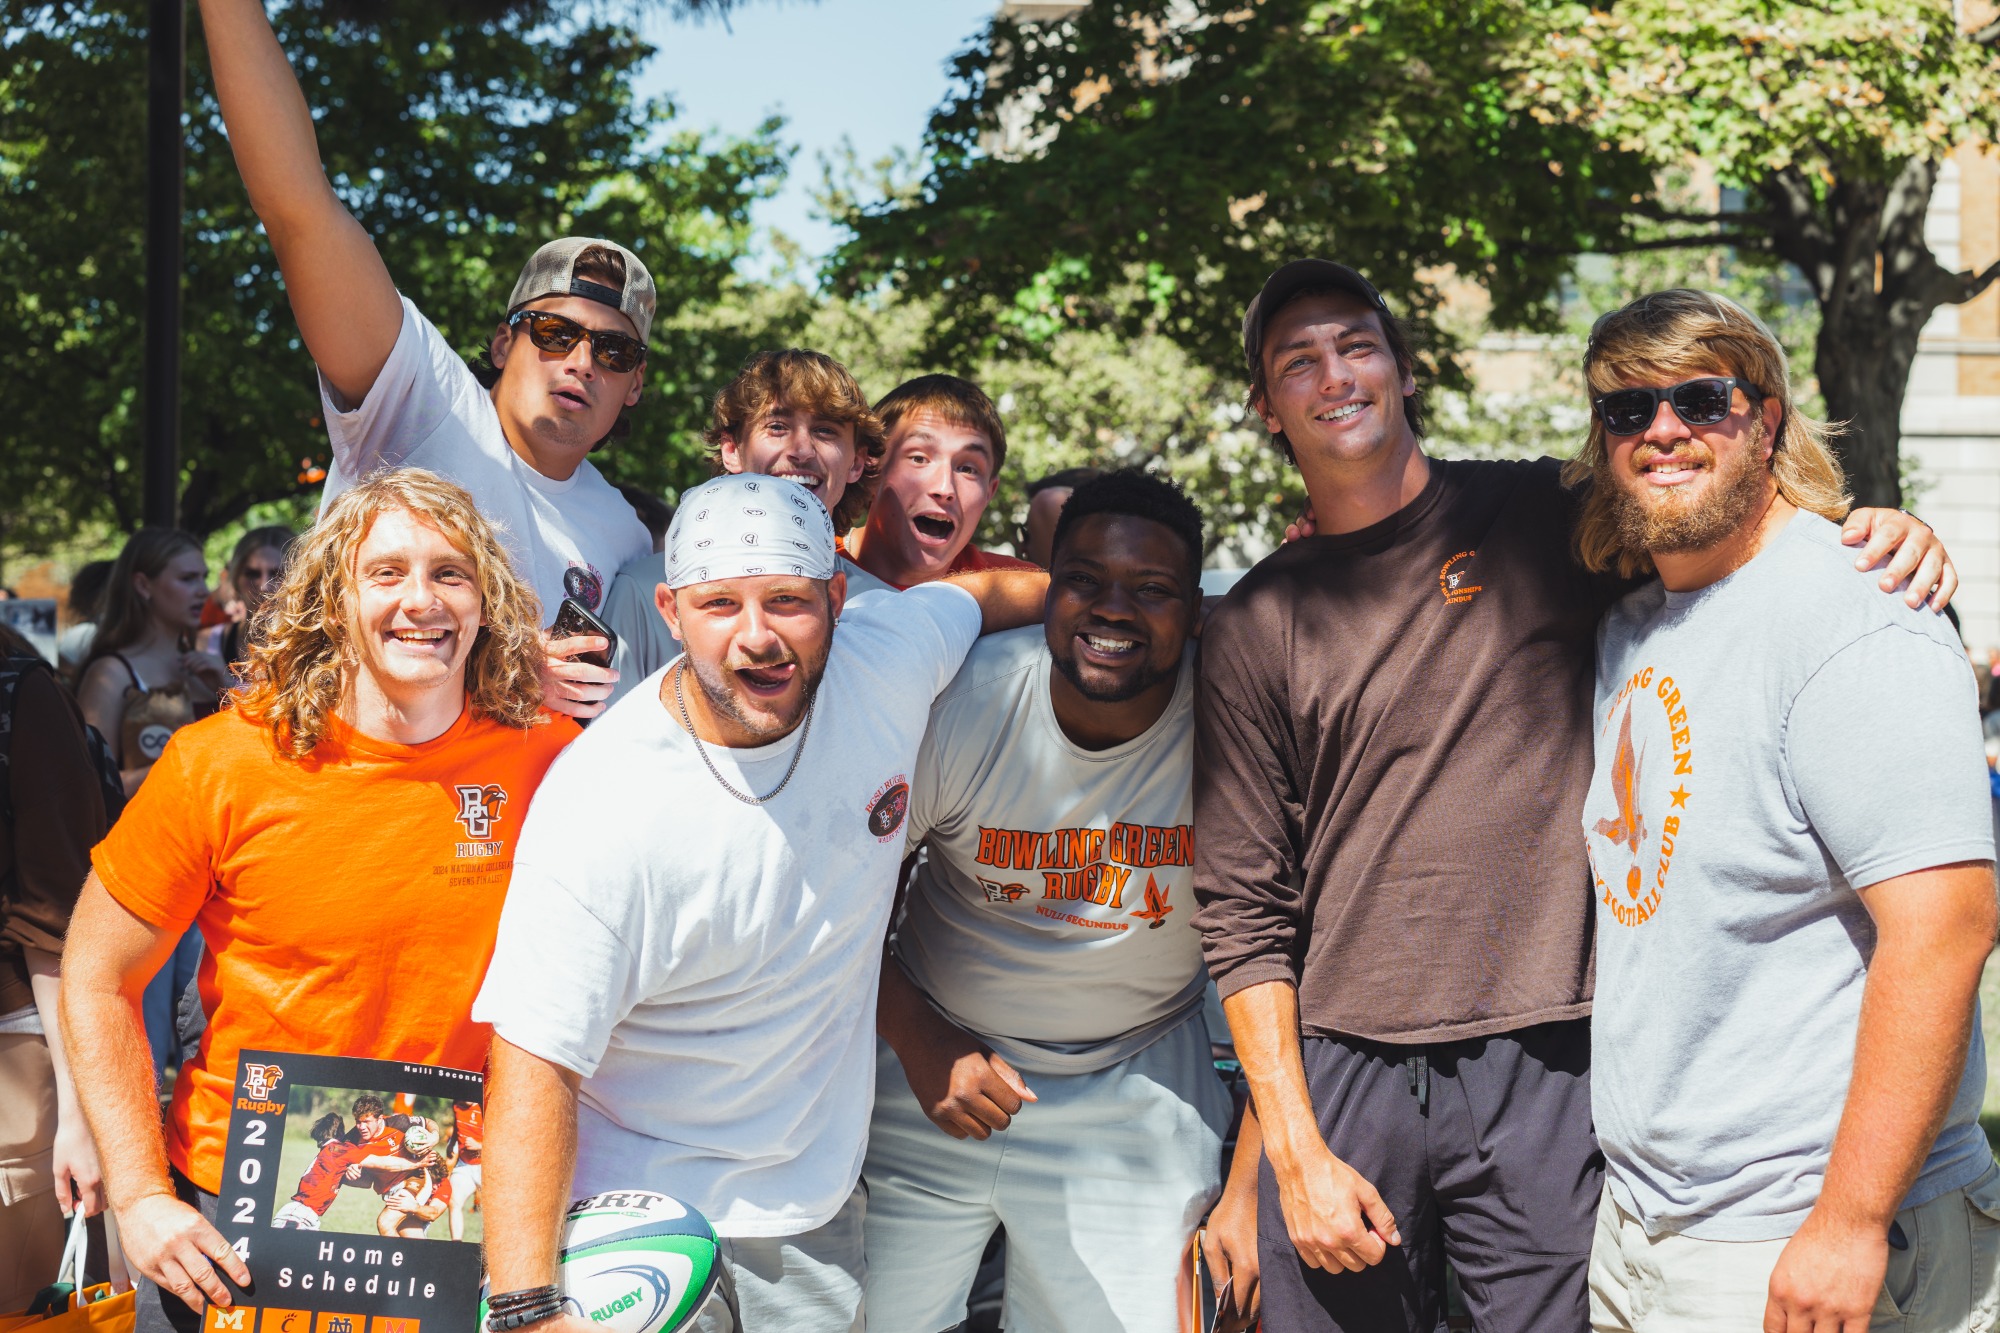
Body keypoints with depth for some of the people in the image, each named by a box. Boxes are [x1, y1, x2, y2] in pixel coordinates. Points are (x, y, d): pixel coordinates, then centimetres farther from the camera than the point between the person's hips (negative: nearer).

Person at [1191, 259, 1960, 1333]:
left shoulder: (1545, 517, 5)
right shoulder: (1252, 626, 6)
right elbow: (1243, 912, 4)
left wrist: (1877, 532, -10)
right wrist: (1296, 1152, -3)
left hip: (1543, 1076, -1)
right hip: (1339, 1079, 1)